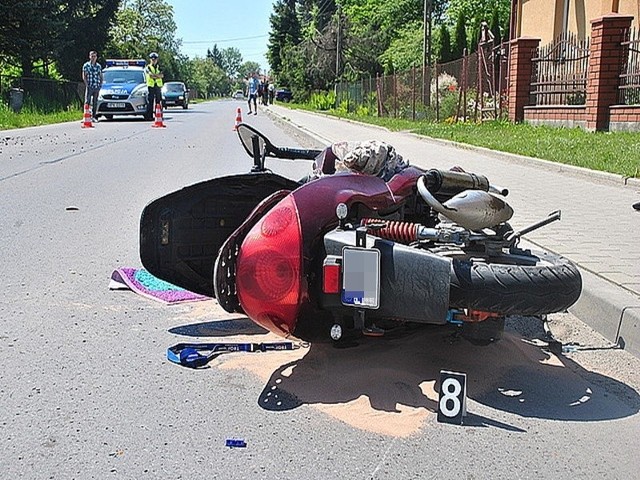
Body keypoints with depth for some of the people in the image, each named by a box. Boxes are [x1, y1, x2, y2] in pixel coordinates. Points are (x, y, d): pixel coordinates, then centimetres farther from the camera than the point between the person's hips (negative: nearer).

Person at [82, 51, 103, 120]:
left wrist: (100, 84, 4)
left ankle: (94, 116, 11)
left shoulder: (98, 66, 12)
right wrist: (87, 85, -10)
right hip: (89, 87, -3)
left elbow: (101, 77, 18)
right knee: (87, 101, -6)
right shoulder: (86, 65, 2)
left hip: (97, 87, 3)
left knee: (95, 102, 6)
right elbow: (84, 76, -1)